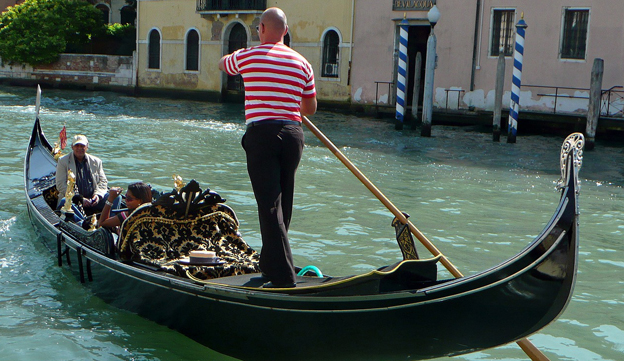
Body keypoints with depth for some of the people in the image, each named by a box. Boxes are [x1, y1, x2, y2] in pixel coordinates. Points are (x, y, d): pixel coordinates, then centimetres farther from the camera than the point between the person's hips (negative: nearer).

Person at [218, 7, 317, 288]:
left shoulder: (246, 56, 1)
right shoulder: (302, 63, 8)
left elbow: (223, 64, 24)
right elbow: (310, 109, 14)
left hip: (261, 134, -4)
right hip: (293, 134, 4)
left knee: (270, 205, -7)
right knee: (283, 204, 16)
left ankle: (283, 278, -12)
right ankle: (270, 265, 30)